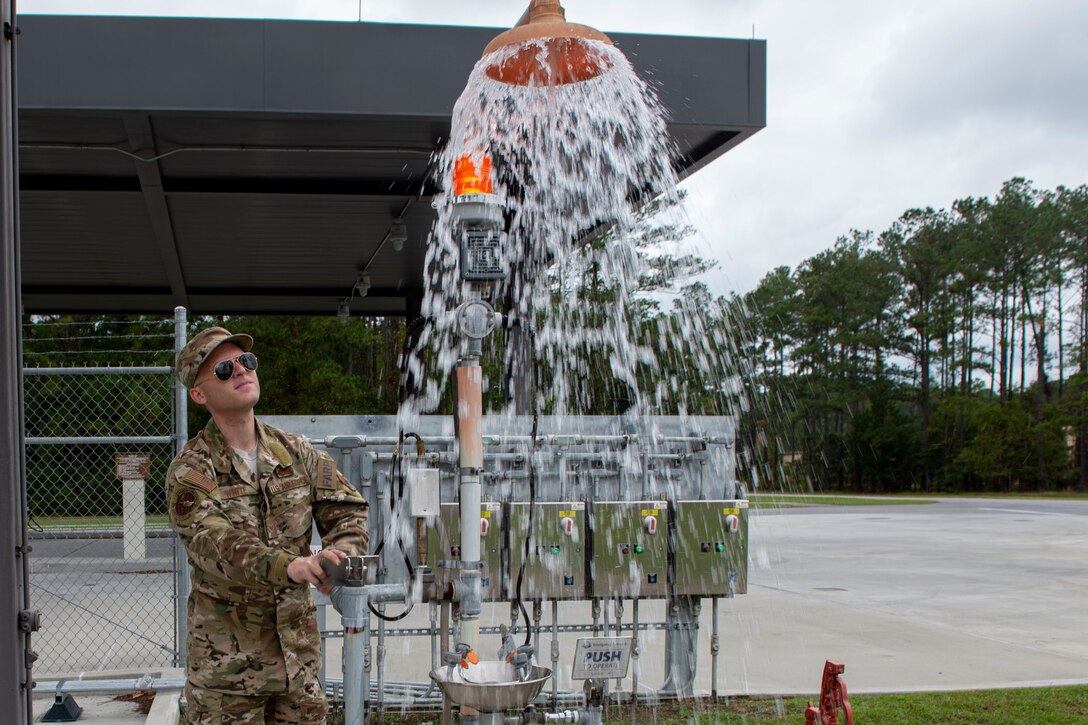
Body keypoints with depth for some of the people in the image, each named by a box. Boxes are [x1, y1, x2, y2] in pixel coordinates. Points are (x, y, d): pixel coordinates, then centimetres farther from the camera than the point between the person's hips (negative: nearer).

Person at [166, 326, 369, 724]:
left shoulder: (295, 451, 6)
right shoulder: (190, 471, -10)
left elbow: (348, 509, 3)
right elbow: (216, 545, -25)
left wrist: (338, 554, -21)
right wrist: (290, 566, -43)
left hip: (297, 649, 4)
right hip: (227, 658, -4)